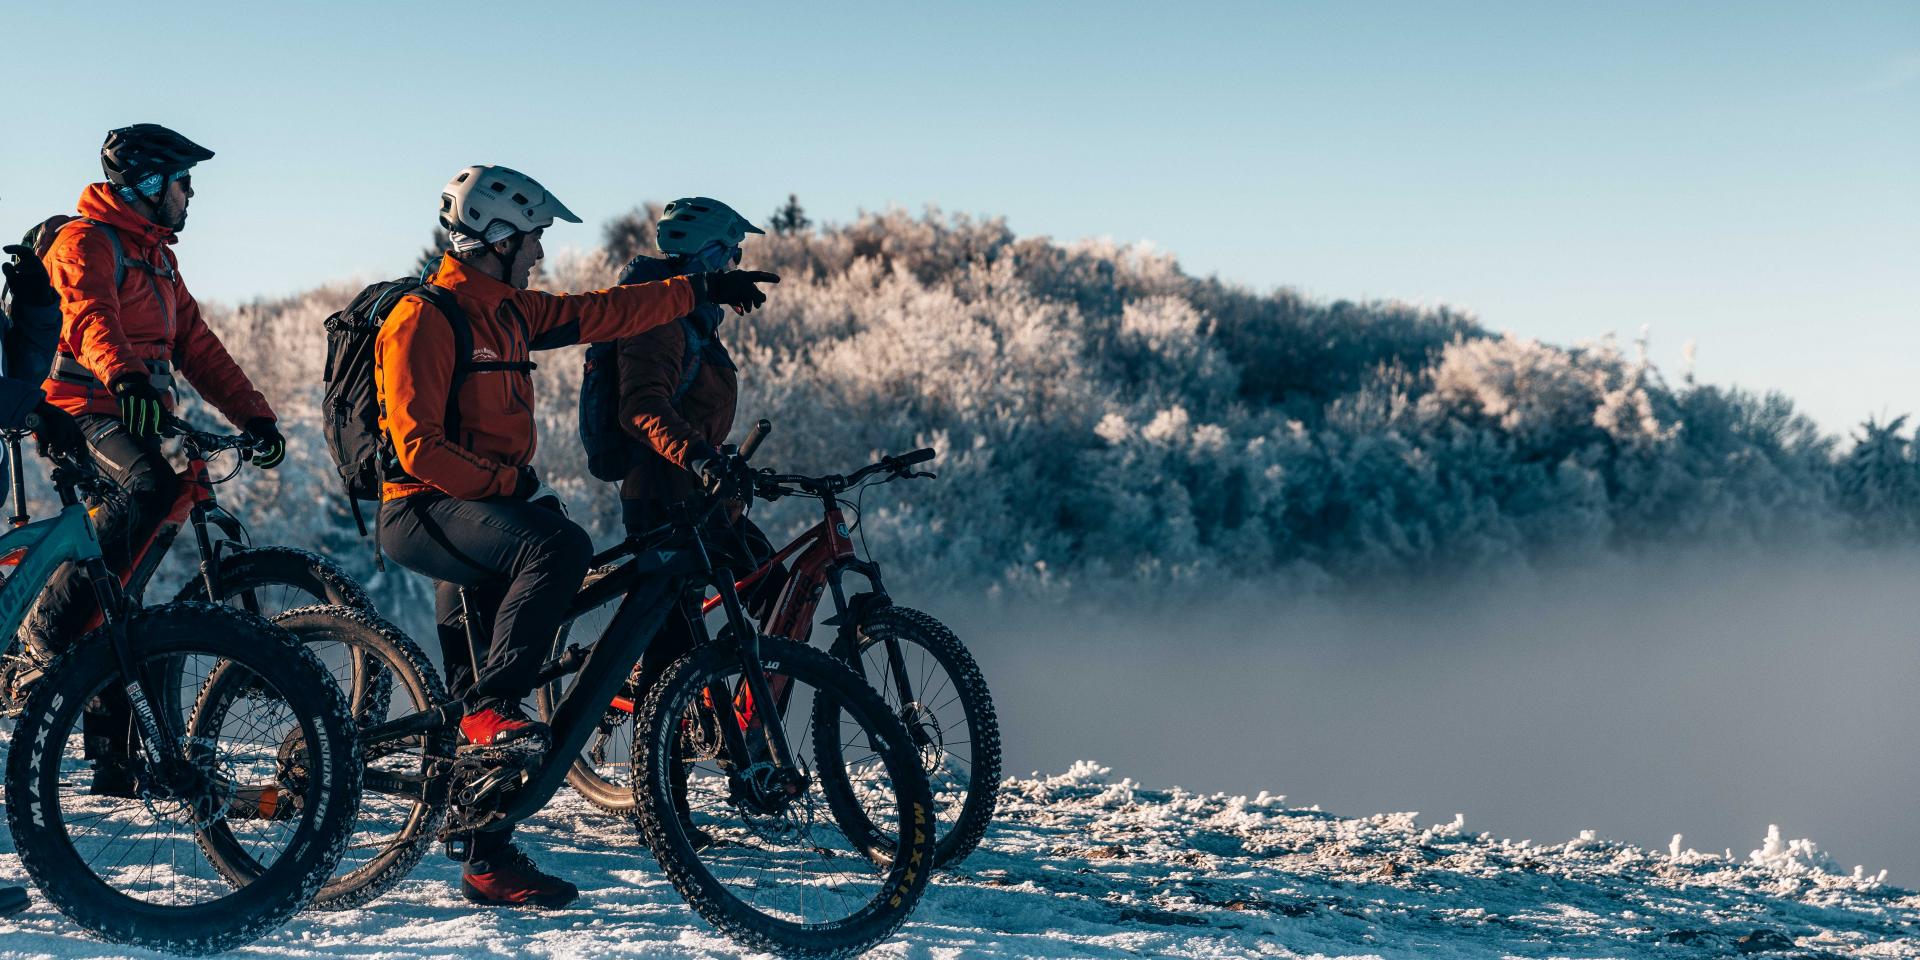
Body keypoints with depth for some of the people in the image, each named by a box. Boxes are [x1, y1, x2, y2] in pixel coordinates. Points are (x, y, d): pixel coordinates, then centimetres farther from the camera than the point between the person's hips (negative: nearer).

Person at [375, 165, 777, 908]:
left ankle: (488, 861, 11)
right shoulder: (424, 318, -13)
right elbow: (416, 444, -20)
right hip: (423, 510, -9)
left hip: (480, 509, 9)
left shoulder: (508, 312, 13)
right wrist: (505, 483, -21)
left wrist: (702, 290, 21)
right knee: (558, 546, -34)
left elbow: (605, 314, 20)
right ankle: (490, 706, -27)